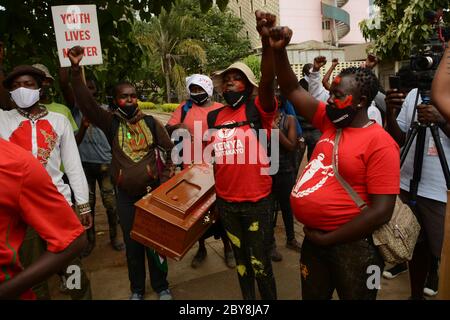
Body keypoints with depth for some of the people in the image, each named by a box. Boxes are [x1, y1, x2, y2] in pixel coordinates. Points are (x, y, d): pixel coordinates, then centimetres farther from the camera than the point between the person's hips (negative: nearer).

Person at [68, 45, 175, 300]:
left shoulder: (151, 122, 1)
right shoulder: (111, 123, -1)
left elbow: (169, 152, 4)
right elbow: (86, 103, -14)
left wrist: (166, 181, -3)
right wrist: (76, 69, -23)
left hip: (153, 192, 0)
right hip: (126, 196, 1)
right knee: (132, 245, 12)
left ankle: (161, 287, 29)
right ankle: (137, 289, 32)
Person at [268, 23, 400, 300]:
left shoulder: (379, 143, -18)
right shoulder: (330, 123, 2)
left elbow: (381, 211, -22)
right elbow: (292, 89, 6)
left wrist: (326, 240, -17)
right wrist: (278, 50, -8)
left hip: (351, 245, -6)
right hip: (314, 238, 7)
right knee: (313, 296, 24)